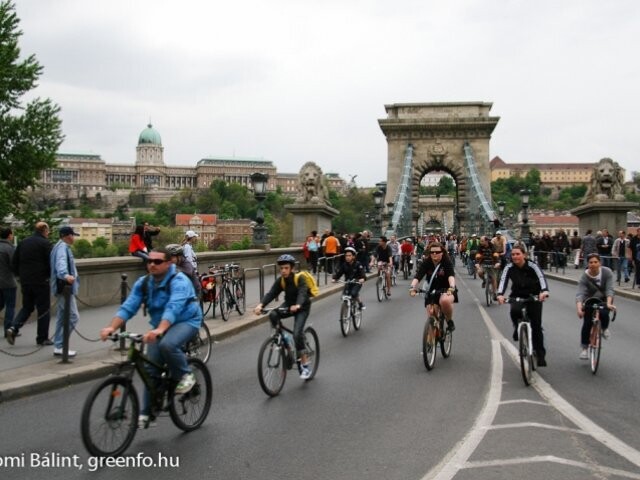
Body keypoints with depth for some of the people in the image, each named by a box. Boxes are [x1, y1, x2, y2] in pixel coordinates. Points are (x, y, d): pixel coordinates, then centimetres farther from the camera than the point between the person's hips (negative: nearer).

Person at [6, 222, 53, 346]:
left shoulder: (23, 242, 11)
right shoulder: (45, 243, -9)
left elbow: (15, 262, 13)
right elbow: (51, 263, -13)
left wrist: (21, 276, 20)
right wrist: (51, 276, 2)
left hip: (25, 282, 6)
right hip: (41, 282, -6)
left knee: (26, 307, 19)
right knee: (43, 309, 4)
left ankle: (14, 328, -2)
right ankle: (42, 338, 8)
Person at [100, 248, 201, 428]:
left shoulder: (179, 281, -23)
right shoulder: (143, 283, -4)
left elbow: (173, 308, -39)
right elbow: (128, 307, -13)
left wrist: (159, 330, -55)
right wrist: (112, 327, -30)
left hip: (186, 321, -6)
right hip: (160, 326, 6)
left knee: (167, 345, -36)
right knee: (151, 368, 0)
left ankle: (185, 375, -9)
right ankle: (146, 413, 11)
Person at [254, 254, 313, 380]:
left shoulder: (299, 278, -22)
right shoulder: (280, 280, -10)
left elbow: (302, 293, -38)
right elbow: (271, 293, -21)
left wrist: (297, 305, -59)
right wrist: (261, 304, -40)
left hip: (302, 307, -5)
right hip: (289, 304, 5)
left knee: (297, 334, -22)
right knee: (273, 315, -25)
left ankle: (305, 364, -10)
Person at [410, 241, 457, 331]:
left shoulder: (447, 262, -15)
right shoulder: (426, 263, -10)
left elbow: (451, 275, -31)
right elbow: (417, 276, -24)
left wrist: (452, 287, -52)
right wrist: (412, 287, -43)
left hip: (446, 290, -3)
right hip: (431, 292, 3)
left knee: (445, 300, -36)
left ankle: (450, 321, -9)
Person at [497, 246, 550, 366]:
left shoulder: (532, 266, -17)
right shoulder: (509, 267, -11)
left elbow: (541, 277, -32)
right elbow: (503, 281, -24)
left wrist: (544, 291, -52)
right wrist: (500, 294, -43)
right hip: (517, 296, 1)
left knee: (536, 325, -2)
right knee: (515, 311, -33)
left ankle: (540, 355, 12)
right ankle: (517, 328, -1)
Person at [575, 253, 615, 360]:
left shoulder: (607, 272, -21)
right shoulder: (584, 278, -22)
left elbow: (609, 289, -26)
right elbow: (580, 294, -32)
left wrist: (608, 303, -42)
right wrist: (579, 308, -48)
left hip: (604, 299, 0)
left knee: (603, 314, -28)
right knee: (587, 324, -8)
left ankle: (605, 328, 8)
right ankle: (584, 348, 7)